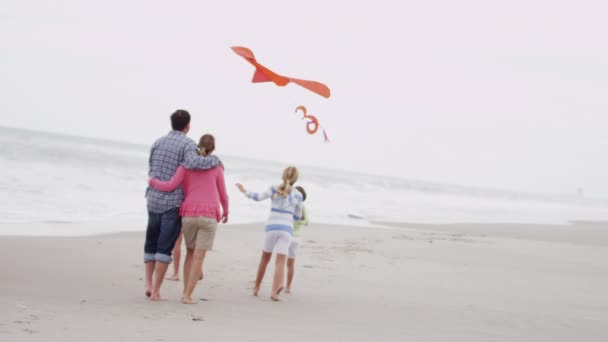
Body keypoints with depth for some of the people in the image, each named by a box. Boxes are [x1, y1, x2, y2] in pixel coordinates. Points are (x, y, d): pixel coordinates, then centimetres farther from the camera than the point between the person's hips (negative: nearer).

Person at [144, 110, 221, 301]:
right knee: (164, 248, 0)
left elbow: (152, 172, 14)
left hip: (153, 200, 5)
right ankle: (156, 291, -3)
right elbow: (193, 163, -28)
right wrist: (215, 160, -14)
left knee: (151, 244, 18)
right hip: (173, 202, -5)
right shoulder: (188, 144, -7)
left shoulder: (157, 143, 12)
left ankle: (148, 284, 7)